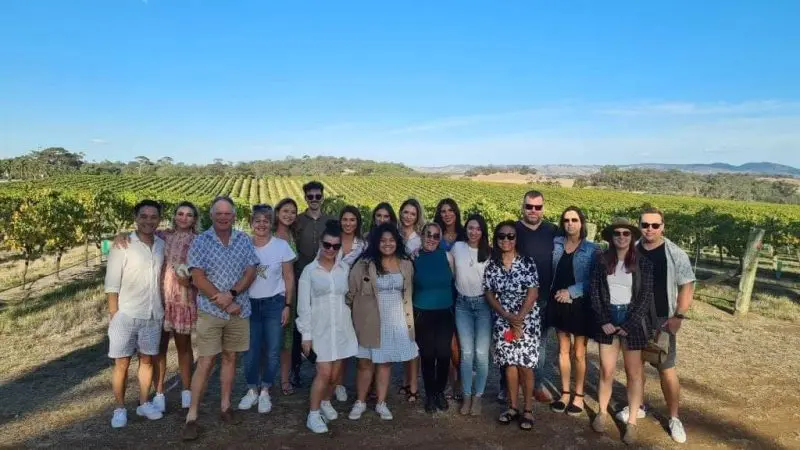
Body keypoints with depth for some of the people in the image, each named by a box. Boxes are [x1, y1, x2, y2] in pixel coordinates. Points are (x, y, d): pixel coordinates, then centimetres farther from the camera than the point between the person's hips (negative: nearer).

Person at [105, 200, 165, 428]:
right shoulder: (122, 246, -9)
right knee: (121, 363, 5)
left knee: (147, 359, 13)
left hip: (153, 315, 4)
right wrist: (114, 316, -10)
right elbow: (112, 285, -8)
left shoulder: (162, 245, 4)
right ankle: (120, 408, 19)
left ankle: (144, 403, 26)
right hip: (126, 315, -4)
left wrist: (163, 308, 7)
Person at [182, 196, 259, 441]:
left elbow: (251, 272, -2)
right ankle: (192, 416, 8)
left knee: (230, 358, 13)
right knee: (205, 362, -2)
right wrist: (225, 304, -15)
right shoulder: (200, 241, -5)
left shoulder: (244, 240, 2)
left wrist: (232, 294, -18)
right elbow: (198, 278, -11)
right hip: (210, 311, -3)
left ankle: (225, 406, 26)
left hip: (239, 311, 3)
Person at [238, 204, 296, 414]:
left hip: (274, 304, -1)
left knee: (272, 352, 4)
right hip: (250, 304, 1)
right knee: (250, 351, 4)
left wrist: (288, 306, -5)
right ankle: (252, 390, 23)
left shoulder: (281, 246, -4)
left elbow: (289, 278, -1)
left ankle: (265, 391, 21)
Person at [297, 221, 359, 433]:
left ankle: (326, 402, 36)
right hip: (320, 328, -3)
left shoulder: (345, 268, 3)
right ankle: (313, 414, 10)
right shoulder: (309, 270, -4)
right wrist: (306, 334, -6)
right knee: (324, 372, -7)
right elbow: (303, 305, -4)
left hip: (342, 327, 3)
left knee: (335, 373, 11)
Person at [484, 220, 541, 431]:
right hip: (503, 322, 3)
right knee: (510, 365, 9)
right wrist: (508, 317, -10)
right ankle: (512, 407, 22)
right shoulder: (492, 264, 1)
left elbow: (533, 293, -10)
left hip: (527, 321, -2)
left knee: (525, 366, 1)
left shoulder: (527, 261, -7)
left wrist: (518, 319, -15)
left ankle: (528, 409, 15)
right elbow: (489, 294, 2)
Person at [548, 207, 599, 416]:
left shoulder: (592, 249, -5)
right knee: (563, 349, 11)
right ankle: (565, 393, 22)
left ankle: (579, 395, 20)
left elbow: (593, 280, -9)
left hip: (580, 304, -3)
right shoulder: (556, 244, 4)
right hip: (559, 303, 3)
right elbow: (552, 272, 9)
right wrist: (556, 293, -4)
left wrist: (571, 291, -16)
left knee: (579, 352, 6)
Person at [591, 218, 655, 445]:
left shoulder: (643, 263, -4)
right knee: (606, 371, 7)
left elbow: (646, 297, -6)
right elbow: (594, 292, 1)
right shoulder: (602, 261, 1)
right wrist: (603, 321, -8)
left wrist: (628, 325, -12)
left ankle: (631, 421, 17)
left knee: (634, 373, 7)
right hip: (607, 319, 1)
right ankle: (602, 413, 25)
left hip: (633, 320, -1)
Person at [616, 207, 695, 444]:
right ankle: (637, 407, 30)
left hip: (661, 320, -3)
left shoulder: (676, 254, -7)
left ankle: (674, 418, 14)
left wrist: (678, 316, -13)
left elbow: (687, 286, -5)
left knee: (666, 369, 0)